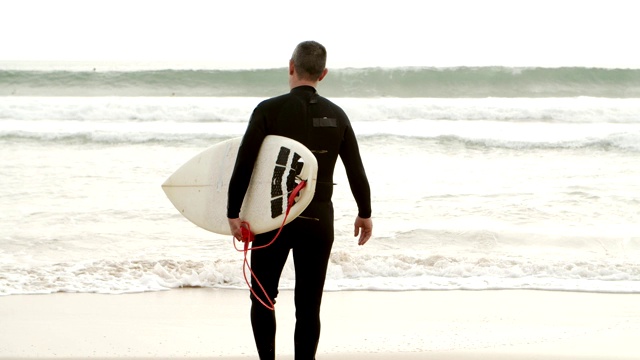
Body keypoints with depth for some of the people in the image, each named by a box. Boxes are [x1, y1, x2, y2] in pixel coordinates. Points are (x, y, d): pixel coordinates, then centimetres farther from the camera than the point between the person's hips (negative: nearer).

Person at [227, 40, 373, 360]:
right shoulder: (337, 116, 3)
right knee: (308, 307, 7)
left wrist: (233, 213, -10)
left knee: (263, 299, 13)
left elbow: (244, 164, -14)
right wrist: (365, 214, 22)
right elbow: (356, 171, 8)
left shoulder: (269, 110, -8)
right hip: (318, 222, 2)